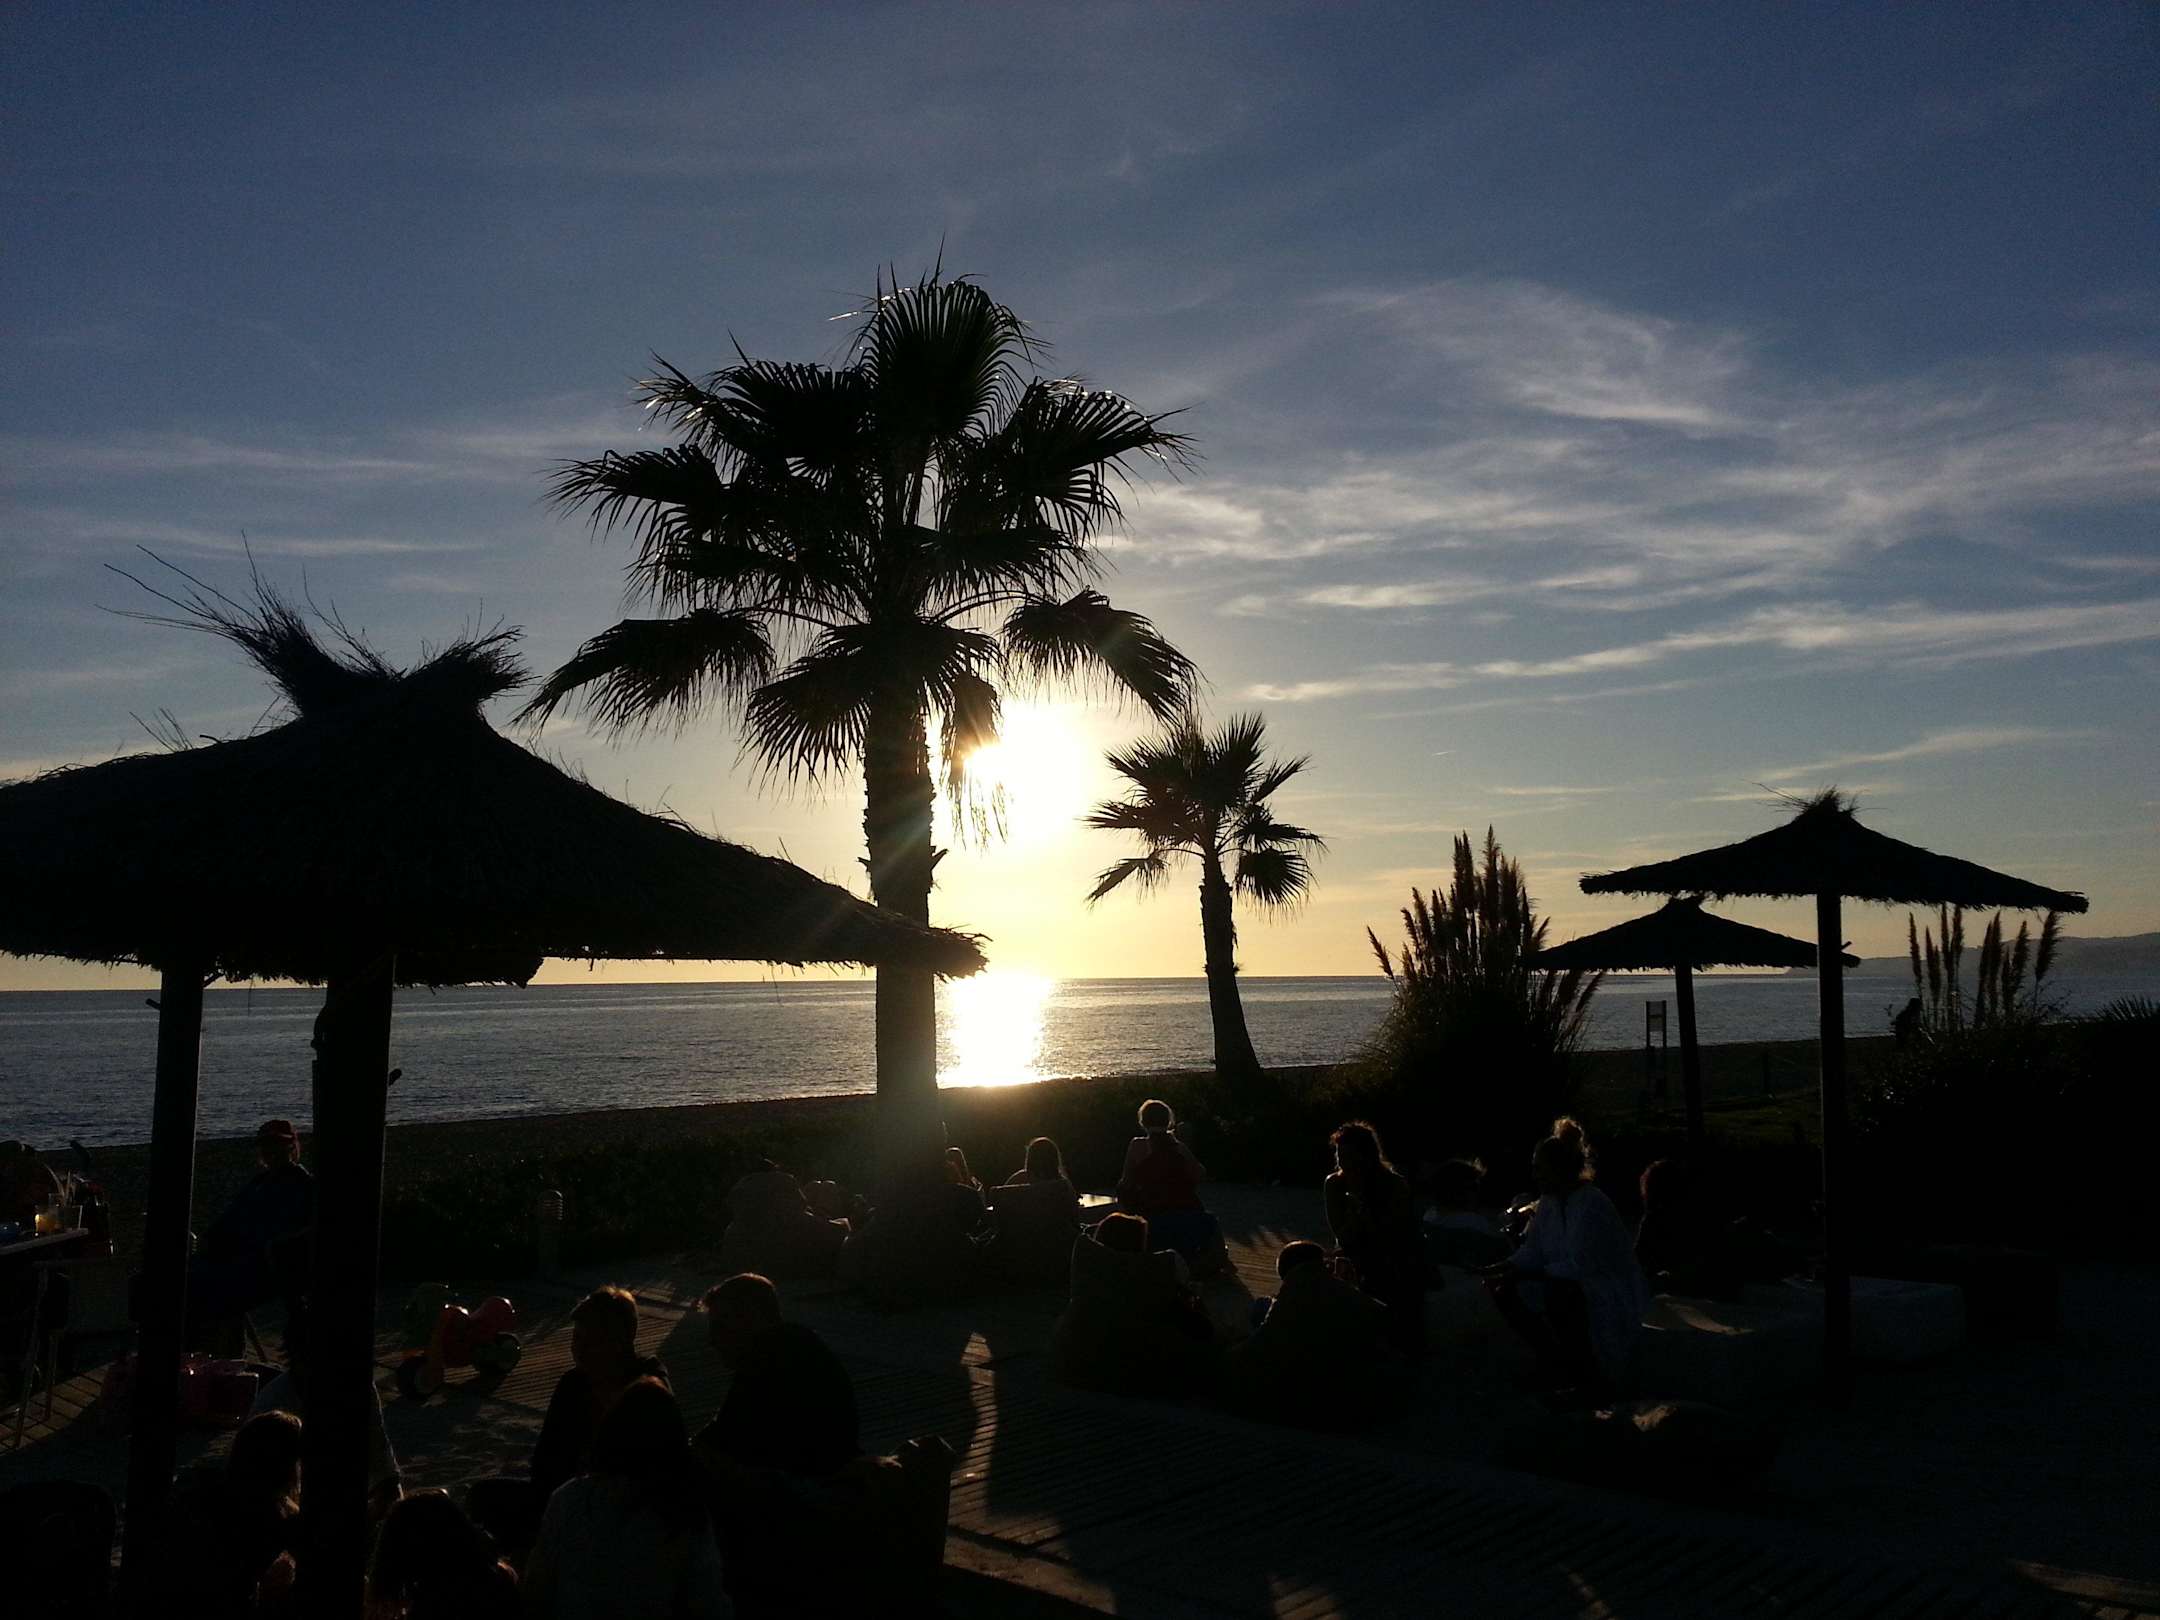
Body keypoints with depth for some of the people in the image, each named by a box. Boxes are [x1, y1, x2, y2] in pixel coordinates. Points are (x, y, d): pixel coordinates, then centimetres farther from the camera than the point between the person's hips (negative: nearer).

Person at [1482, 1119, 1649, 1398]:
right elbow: (1532, 1252, 2)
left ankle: (1590, 1375, -13)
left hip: (1612, 1295, -8)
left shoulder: (1591, 1203, -24)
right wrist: (1501, 1268, -16)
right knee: (1505, 1291, -5)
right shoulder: (1549, 1201, 1)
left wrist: (1523, 1275, -28)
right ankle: (1555, 1359, 10)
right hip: (1569, 1284, 8)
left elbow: (1578, 1265, -28)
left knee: (1560, 1295, -37)